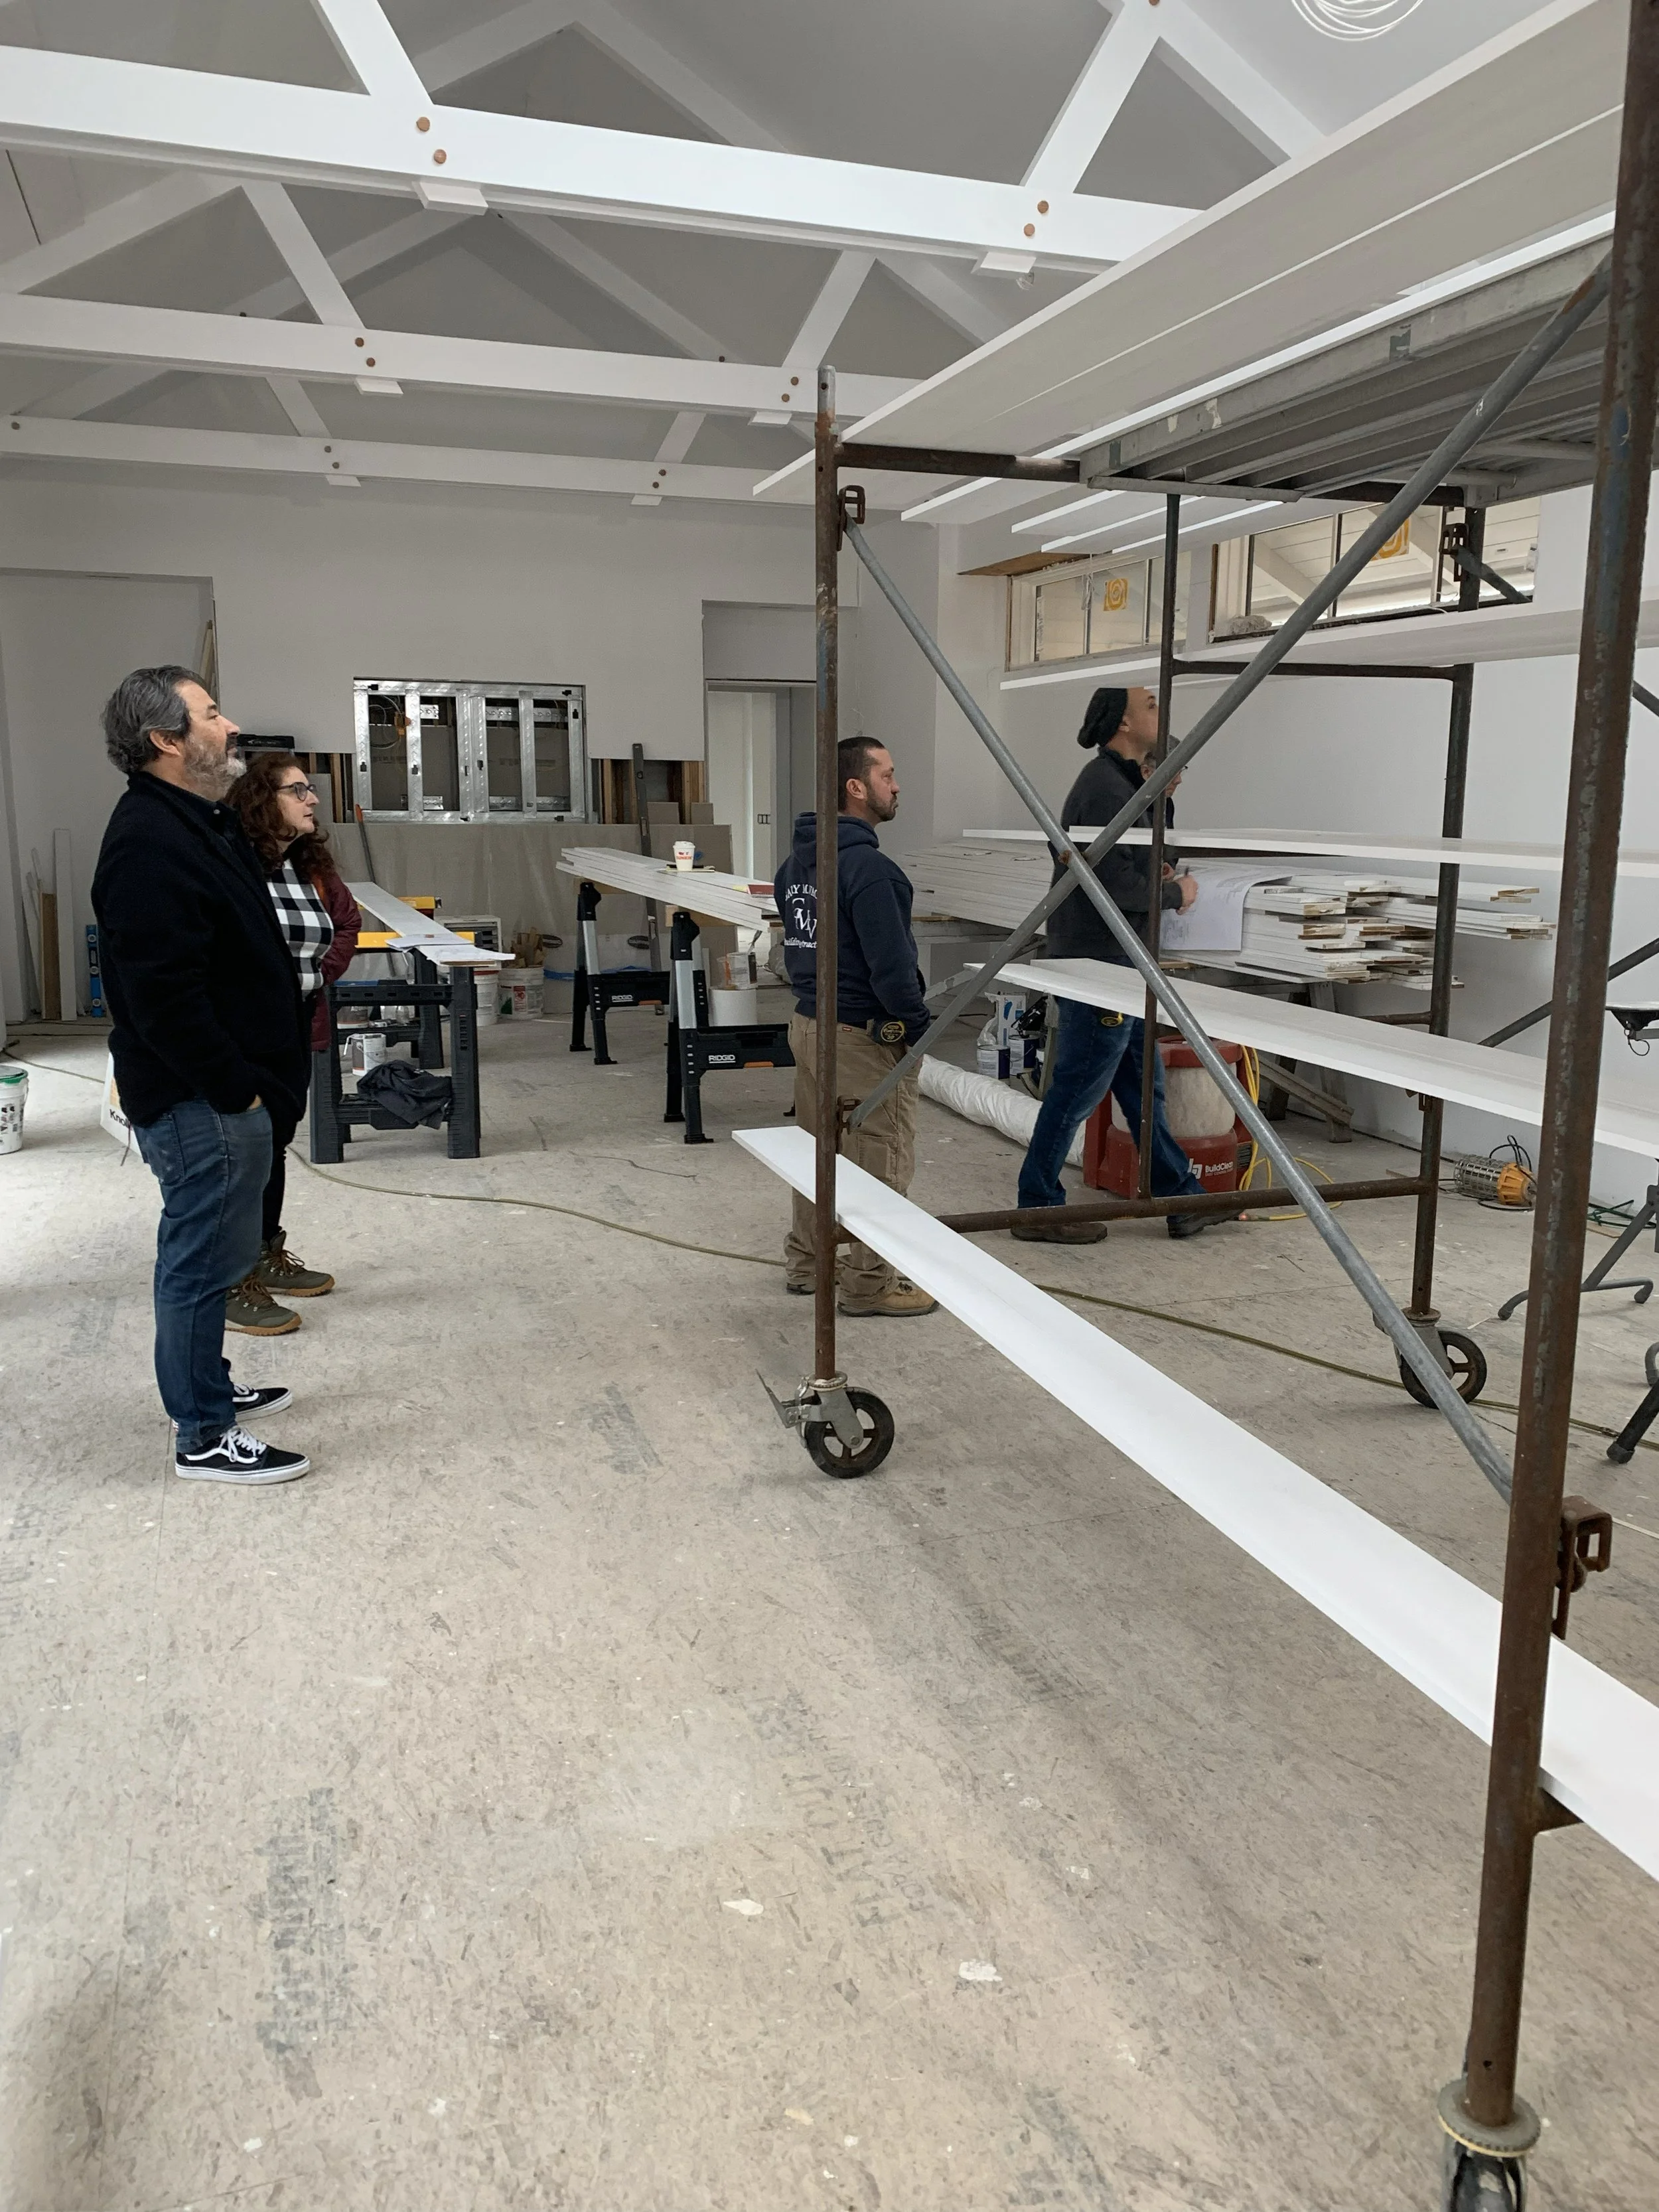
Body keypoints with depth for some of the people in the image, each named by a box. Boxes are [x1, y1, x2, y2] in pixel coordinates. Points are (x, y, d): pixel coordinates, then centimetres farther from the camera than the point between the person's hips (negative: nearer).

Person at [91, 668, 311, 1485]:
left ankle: (207, 1385, 37)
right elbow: (162, 993, -26)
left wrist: (259, 1076, 18)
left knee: (208, 1253, 21)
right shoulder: (149, 844, -22)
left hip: (225, 1088, 10)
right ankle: (204, 1437, 12)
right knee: (203, 1258, 0)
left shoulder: (201, 819, 12)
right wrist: (232, 1086, -20)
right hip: (198, 1101, -10)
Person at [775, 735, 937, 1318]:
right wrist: (919, 1027, -10)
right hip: (863, 1035, -9)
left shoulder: (796, 860, 10)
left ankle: (807, 1261, 30)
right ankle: (868, 1284, 8)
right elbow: (891, 963, -21)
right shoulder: (867, 865, -20)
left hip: (806, 1023, 9)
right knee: (881, 1160, 1)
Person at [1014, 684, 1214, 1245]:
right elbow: (1115, 884, -25)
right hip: (1097, 962, -11)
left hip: (1117, 965, 11)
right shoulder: (1106, 788, -18)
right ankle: (1038, 1209, 9)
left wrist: (1160, 797, 10)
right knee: (1078, 1088, -2)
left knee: (1143, 1085, 15)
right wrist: (1176, 894, -10)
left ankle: (1182, 1199, 25)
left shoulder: (1122, 783, 15)